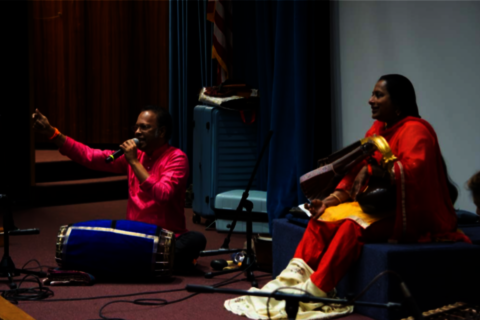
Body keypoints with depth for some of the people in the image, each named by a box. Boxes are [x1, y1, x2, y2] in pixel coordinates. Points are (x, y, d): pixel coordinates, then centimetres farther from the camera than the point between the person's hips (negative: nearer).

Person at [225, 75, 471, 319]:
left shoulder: (414, 131, -14)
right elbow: (358, 173, 10)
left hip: (408, 215, -8)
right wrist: (331, 200, -3)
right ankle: (296, 278, -22)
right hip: (378, 205, 8)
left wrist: (375, 168, -42)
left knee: (353, 225, -31)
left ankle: (314, 291, -32)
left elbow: (413, 171, -31)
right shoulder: (378, 129, 12)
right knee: (322, 218, -11)